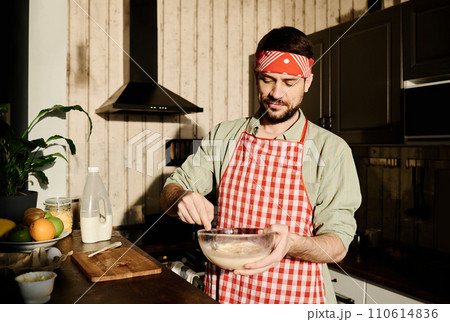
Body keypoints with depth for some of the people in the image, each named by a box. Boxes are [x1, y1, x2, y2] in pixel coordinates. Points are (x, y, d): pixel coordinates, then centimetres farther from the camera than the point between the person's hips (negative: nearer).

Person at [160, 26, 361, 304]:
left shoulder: (331, 149, -10)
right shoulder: (223, 135, 0)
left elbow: (338, 245, -12)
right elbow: (170, 192, 1)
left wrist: (291, 244, -32)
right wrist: (182, 198, -23)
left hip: (294, 299, -2)